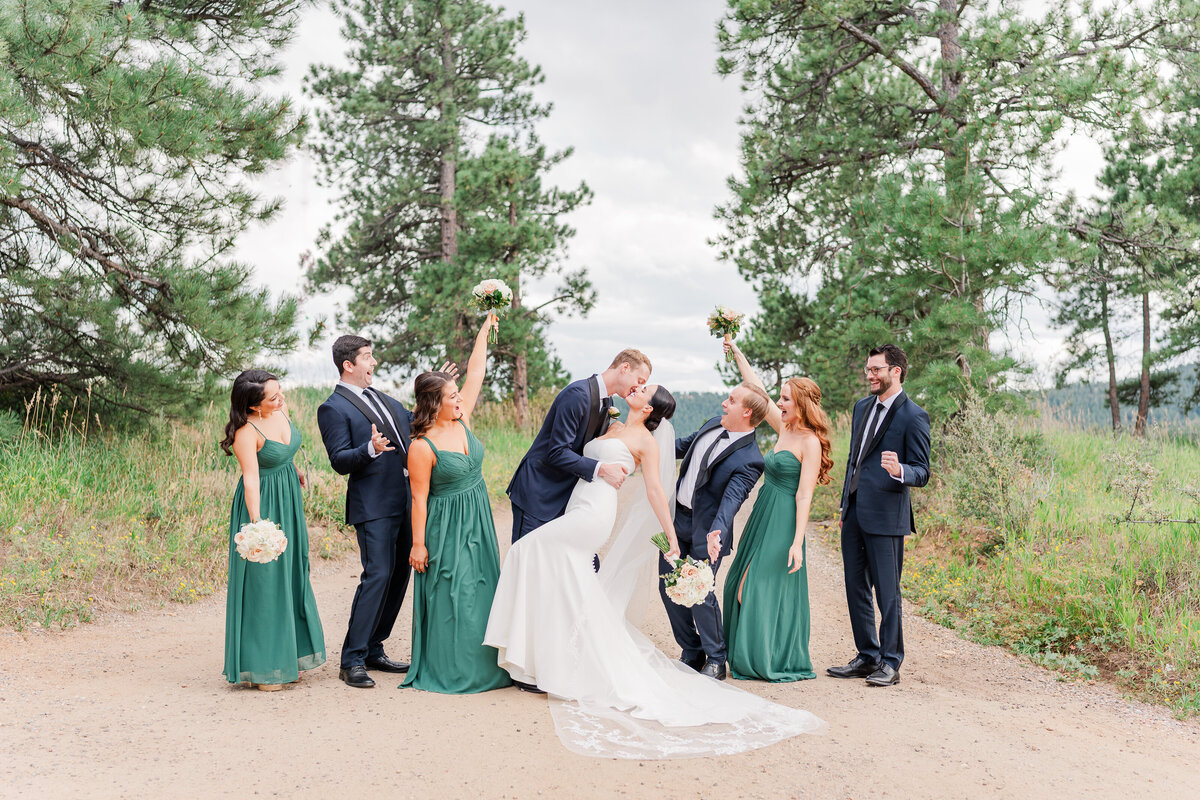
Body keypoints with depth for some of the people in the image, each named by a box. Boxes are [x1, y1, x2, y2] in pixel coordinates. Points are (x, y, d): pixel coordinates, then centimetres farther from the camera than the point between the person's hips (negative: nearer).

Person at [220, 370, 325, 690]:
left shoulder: (281, 410, -1)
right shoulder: (246, 432, -23)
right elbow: (251, 479, -29)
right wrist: (257, 523, -38)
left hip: (289, 502, 8)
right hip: (263, 505, -8)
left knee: (289, 577, 15)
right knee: (263, 582, -2)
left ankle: (286, 658, 29)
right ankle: (260, 667, 10)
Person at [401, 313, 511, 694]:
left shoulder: (461, 420, 0)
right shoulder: (422, 447, -18)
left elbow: (475, 371, 4)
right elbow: (419, 499, -15)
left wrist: (486, 328, 4)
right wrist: (418, 545, -13)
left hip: (478, 521, 8)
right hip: (446, 527, -7)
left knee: (482, 590, 13)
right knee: (450, 595, -1)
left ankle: (482, 665, 26)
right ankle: (451, 672, 12)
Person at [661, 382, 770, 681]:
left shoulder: (749, 460, -20)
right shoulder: (714, 424, 2)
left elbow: (731, 500, -31)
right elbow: (685, 445, 18)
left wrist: (716, 532, -46)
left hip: (706, 527, -7)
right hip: (676, 516, 7)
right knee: (668, 585, 8)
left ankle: (716, 660, 12)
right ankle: (691, 653, 24)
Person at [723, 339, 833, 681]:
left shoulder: (810, 442, -14)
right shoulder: (784, 429, 9)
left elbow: (804, 495, -18)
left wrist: (797, 542, -21)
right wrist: (738, 354, 15)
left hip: (782, 523, -9)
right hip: (762, 516, 9)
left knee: (768, 588, -5)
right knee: (745, 585, 11)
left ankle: (778, 662, 9)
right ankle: (751, 656, 22)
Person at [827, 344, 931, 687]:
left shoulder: (913, 416, -9)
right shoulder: (862, 407, 14)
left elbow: (922, 473, -9)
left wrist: (899, 470, -32)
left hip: (885, 517, -8)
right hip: (854, 514, 8)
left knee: (887, 591, -1)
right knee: (856, 588, 13)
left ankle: (890, 663, 11)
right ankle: (867, 657, 25)